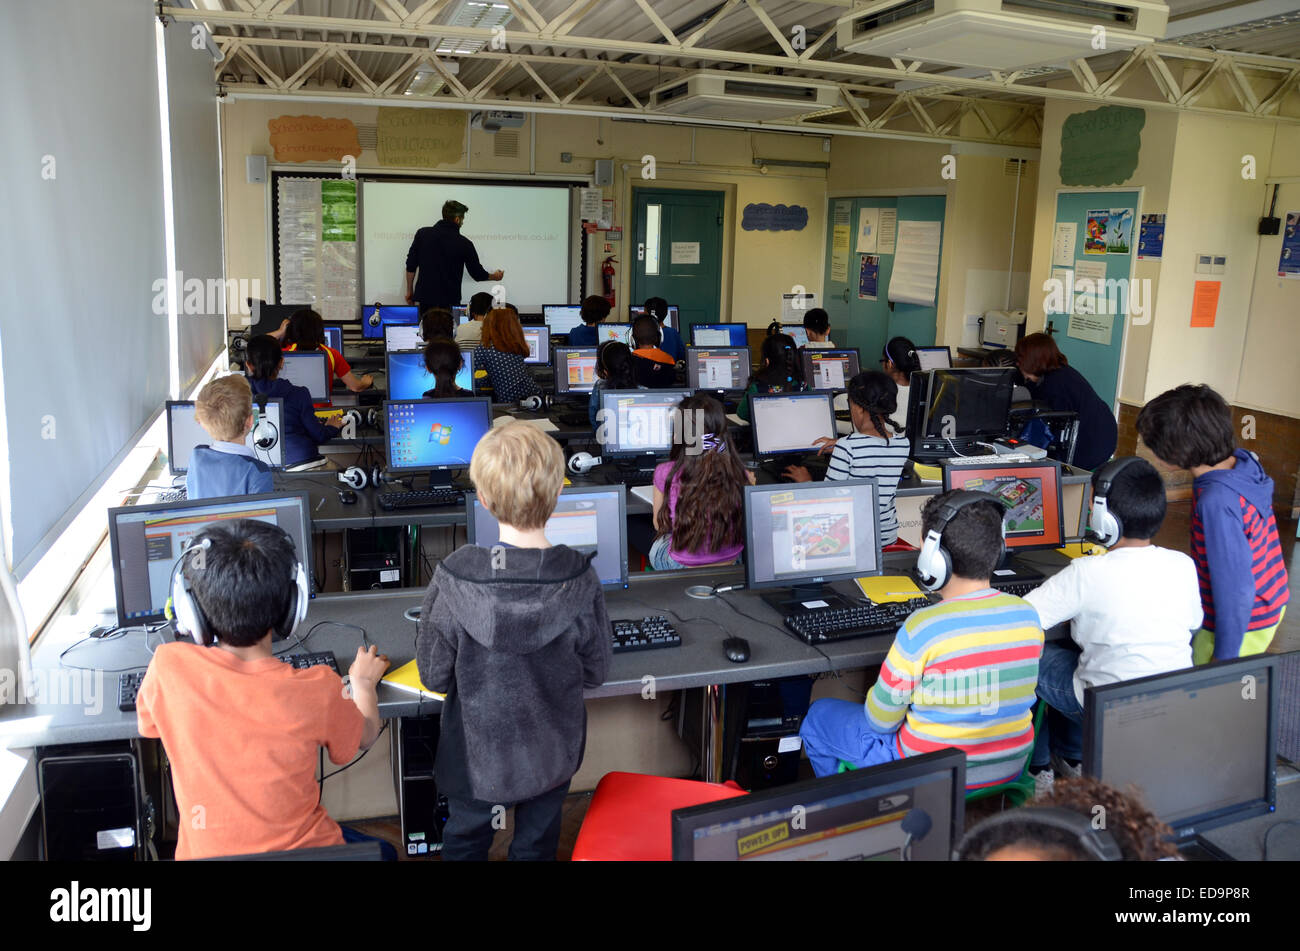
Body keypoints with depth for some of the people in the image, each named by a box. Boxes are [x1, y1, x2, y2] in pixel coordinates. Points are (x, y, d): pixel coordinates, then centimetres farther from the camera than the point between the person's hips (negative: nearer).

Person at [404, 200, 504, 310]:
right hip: (449, 301, -2)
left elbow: (411, 266, 2)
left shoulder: (423, 233, 1)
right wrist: (494, 277, 27)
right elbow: (477, 274, 7)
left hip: (425, 297, 2)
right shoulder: (463, 243, -3)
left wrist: (409, 291, 13)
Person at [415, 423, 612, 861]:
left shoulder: (453, 578, -27)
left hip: (475, 755, -1)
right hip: (551, 755, 1)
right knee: (536, 844, 26)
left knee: (465, 840, 27)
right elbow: (595, 672, -10)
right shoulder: (580, 580, -23)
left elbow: (433, 675, -15)